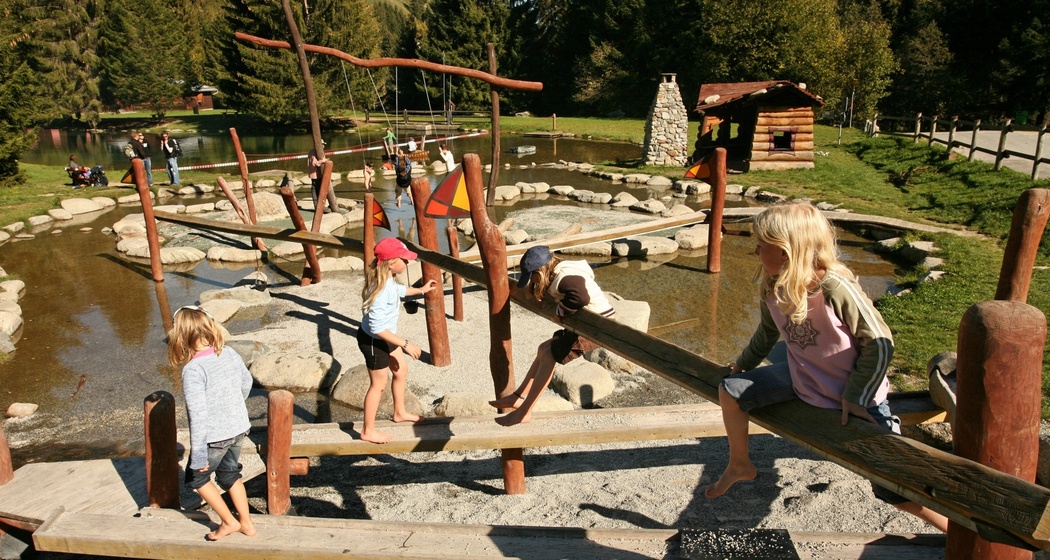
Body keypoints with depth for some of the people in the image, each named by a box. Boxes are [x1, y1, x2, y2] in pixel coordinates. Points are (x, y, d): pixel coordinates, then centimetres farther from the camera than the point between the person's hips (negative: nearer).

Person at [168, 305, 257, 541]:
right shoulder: (230, 354, -6)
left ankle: (229, 522, 28)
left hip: (214, 437, -6)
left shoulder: (192, 370, -25)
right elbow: (246, 382, 12)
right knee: (229, 474, 27)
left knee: (197, 477, 22)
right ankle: (246, 523, 35)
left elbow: (198, 415, -25)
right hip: (239, 429, 6)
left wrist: (198, 454, -17)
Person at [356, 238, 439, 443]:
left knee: (401, 370, 23)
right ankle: (368, 431, 24)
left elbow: (398, 290, 23)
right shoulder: (381, 290, -34)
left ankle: (400, 412, 45)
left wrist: (421, 290, 33)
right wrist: (406, 344, -31)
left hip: (384, 338, 10)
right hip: (373, 341, -10)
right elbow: (377, 327, -35)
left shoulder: (388, 280, -4)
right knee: (379, 384, 6)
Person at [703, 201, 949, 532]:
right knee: (730, 390, 0)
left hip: (858, 395, -6)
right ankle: (740, 465, 21)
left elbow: (879, 343, -21)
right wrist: (743, 364, 23)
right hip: (801, 380, 6)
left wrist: (857, 396, -18)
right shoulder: (772, 289, -9)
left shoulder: (835, 288, -29)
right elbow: (768, 332, 11)